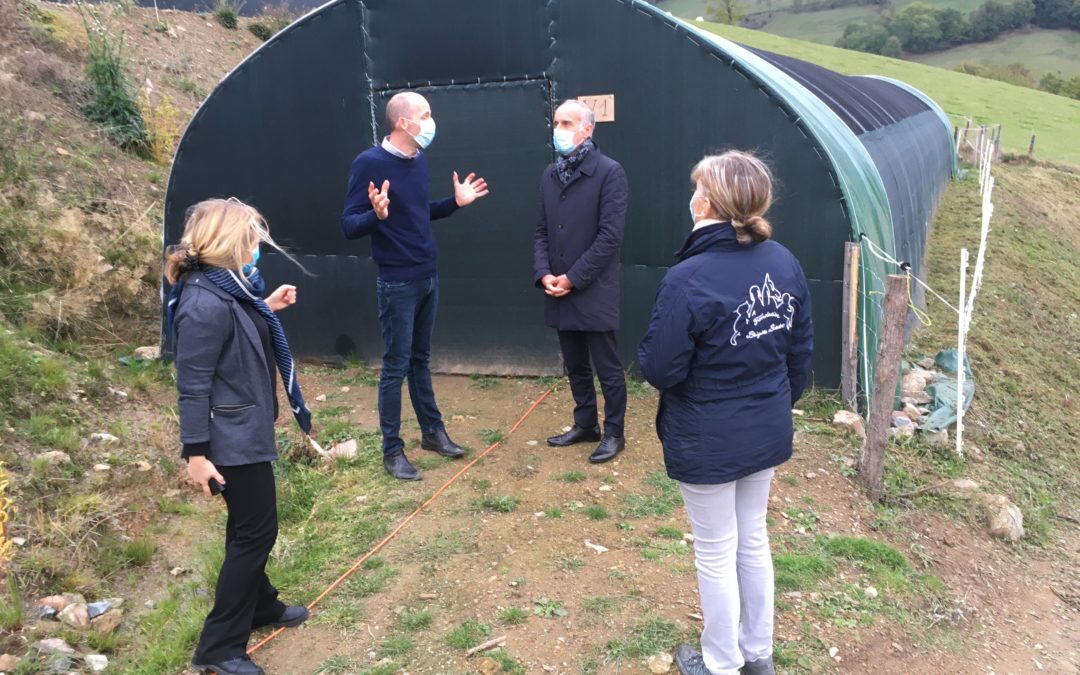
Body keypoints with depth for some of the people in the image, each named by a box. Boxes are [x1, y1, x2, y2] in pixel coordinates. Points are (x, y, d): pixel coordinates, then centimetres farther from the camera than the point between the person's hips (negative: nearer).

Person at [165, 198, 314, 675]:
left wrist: (267, 308, 15)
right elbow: (193, 385, -23)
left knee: (250, 527, 22)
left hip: (246, 430, 10)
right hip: (232, 439, -10)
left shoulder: (226, 289, 5)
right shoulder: (204, 303, -25)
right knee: (256, 531, -1)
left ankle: (260, 605, 41)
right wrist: (197, 453, -21)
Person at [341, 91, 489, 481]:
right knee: (396, 366, 1)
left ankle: (432, 430, 30)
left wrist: (456, 202, 9)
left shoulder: (419, 160, 6)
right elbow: (349, 226, -17)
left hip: (428, 276, 7)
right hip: (398, 283, -7)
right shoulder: (370, 163, -15)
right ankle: (392, 451, 12)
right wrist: (377, 215, -36)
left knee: (420, 359, 18)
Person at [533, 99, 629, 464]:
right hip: (558, 291, 6)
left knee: (607, 368, 5)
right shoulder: (550, 174, 11)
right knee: (575, 366, 17)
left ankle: (613, 432, 19)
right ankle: (585, 424, 32)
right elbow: (542, 230, 12)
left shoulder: (609, 172, -9)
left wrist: (573, 278, -15)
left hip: (594, 291, -6)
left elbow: (610, 236, -15)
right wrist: (543, 273, -5)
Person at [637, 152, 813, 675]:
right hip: (767, 433, 6)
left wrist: (646, 349, 1)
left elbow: (660, 369, -21)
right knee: (752, 539, 23)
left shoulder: (688, 279, -25)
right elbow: (801, 350, 5)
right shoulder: (785, 263, -4)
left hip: (708, 441, -6)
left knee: (715, 554, 12)